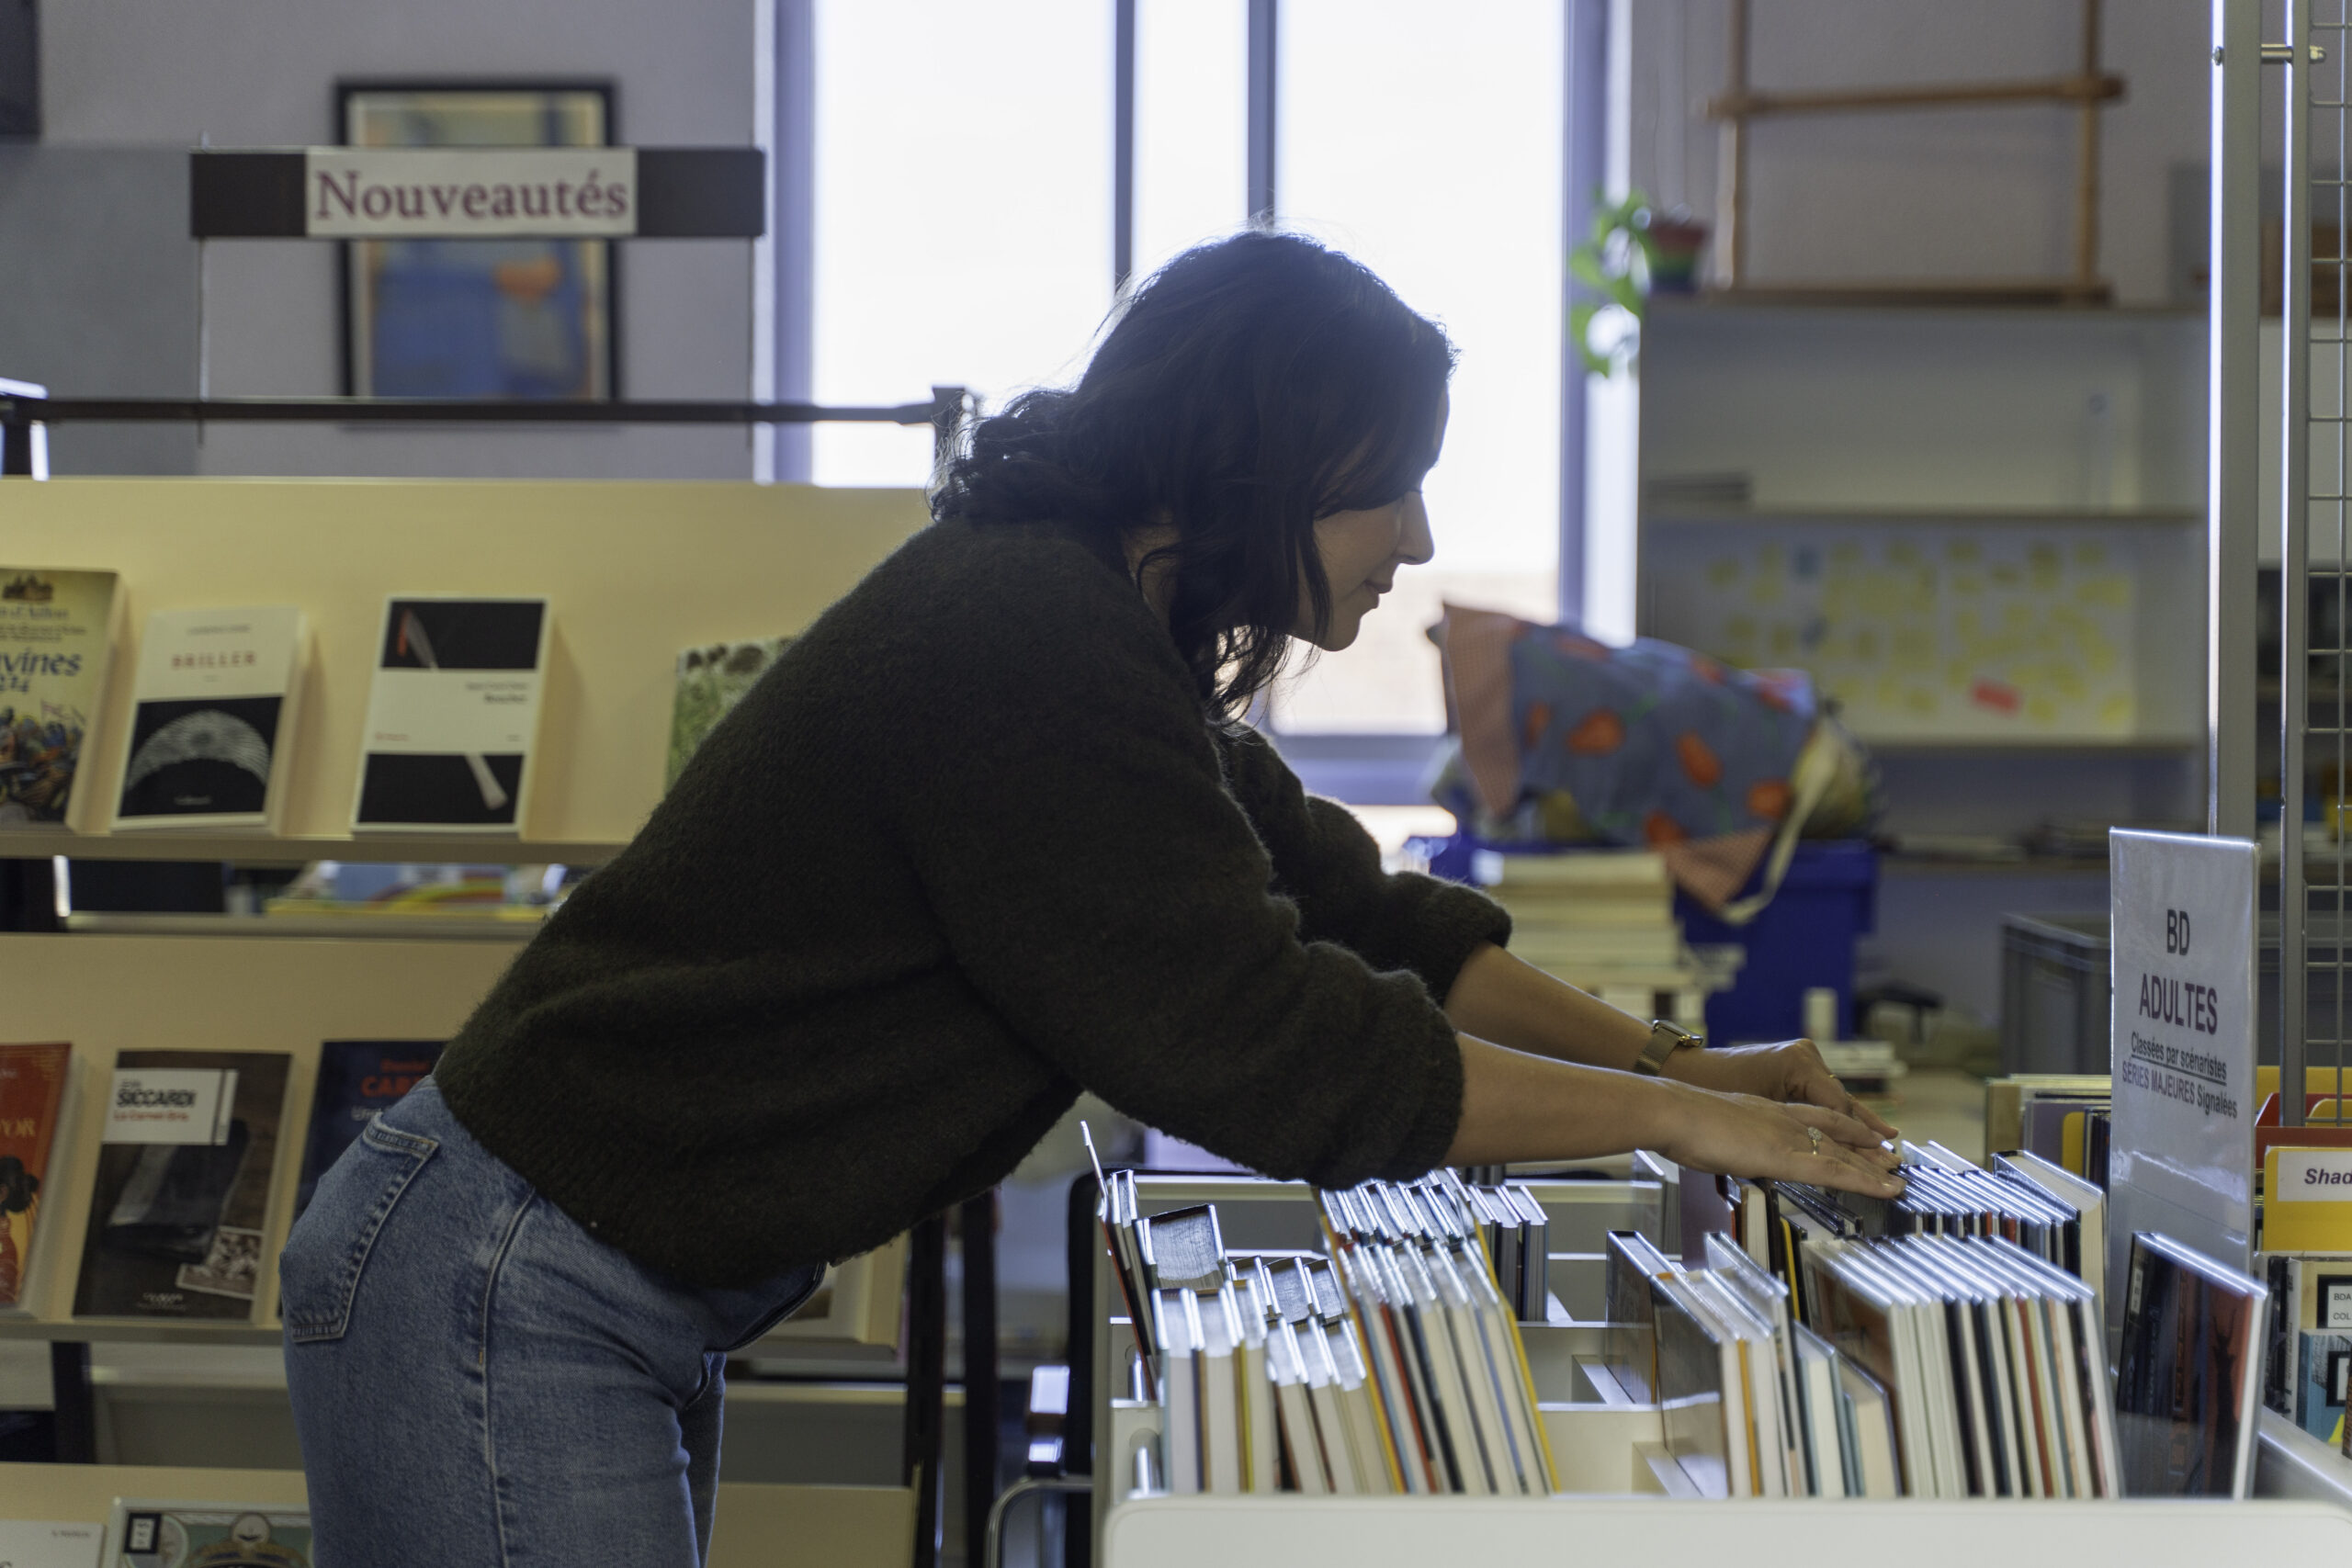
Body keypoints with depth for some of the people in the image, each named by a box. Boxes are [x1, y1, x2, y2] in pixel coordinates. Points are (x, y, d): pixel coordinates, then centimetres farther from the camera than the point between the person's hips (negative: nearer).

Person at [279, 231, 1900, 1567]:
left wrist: (1672, 1057, 9)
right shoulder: (1023, 645, -24)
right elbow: (1275, 1053, -23)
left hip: (648, 1305, 10)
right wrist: (1670, 1119, -15)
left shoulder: (1100, 628, 8)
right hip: (503, 1298, -10)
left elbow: (1350, 905, 15)